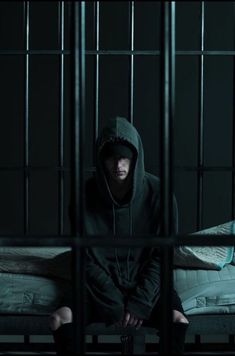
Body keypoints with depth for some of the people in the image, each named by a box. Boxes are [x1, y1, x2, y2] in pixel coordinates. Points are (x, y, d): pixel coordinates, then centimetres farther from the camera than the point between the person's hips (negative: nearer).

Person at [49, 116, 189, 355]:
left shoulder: (158, 192, -9)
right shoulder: (86, 195, -9)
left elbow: (162, 256, -5)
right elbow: (88, 259, -6)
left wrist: (140, 303, -15)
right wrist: (114, 306, -15)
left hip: (147, 283, 0)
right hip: (101, 284, 1)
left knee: (178, 321, -32)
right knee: (60, 319, -28)